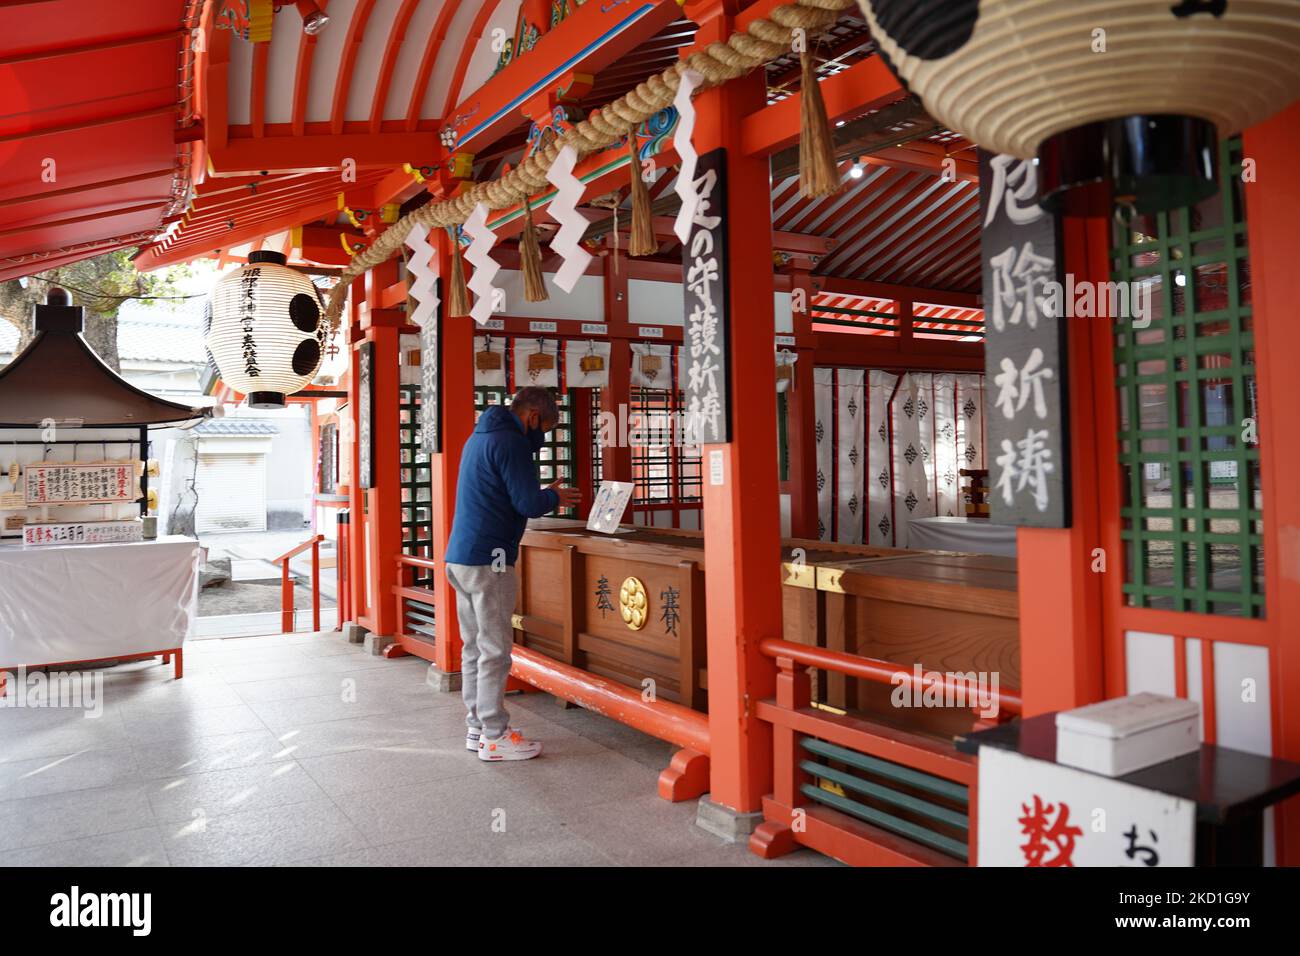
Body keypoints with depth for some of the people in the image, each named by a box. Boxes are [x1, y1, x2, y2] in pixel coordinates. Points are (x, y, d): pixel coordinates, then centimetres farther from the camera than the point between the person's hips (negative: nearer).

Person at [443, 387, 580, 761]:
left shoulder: (479, 436, 19)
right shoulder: (511, 441, -13)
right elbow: (529, 504, -16)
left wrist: (544, 494, 17)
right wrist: (555, 497, 3)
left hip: (459, 558, 10)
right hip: (488, 561, -10)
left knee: (474, 647, 14)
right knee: (495, 650, -2)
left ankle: (477, 727, 22)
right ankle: (494, 737, 5)